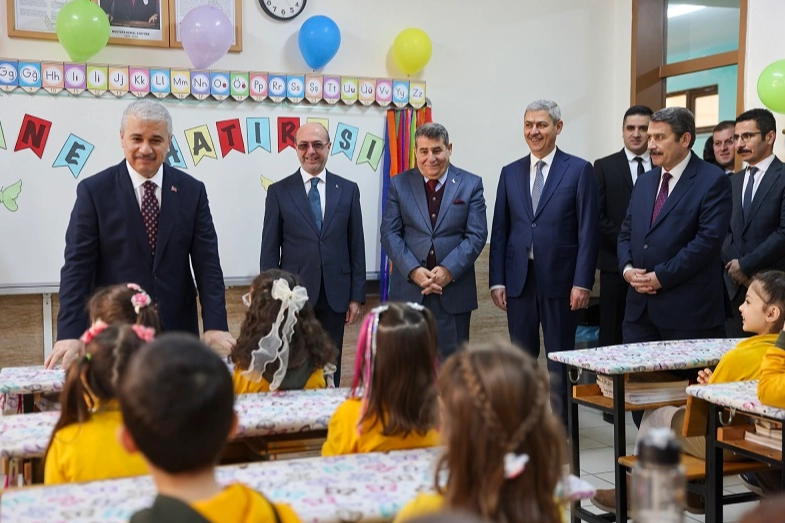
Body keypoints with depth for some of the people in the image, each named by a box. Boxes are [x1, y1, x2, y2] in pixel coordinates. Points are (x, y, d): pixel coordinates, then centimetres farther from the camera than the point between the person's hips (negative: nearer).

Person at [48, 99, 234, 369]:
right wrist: (70, 334, -17)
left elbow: (207, 263, 0)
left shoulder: (192, 191, 3)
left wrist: (216, 326, -11)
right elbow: (78, 266, -6)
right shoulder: (94, 191, -2)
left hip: (178, 331, 2)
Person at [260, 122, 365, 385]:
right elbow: (270, 250, 1)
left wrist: (357, 296, 2)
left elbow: (356, 246, 6)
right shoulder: (279, 191, 1)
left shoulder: (348, 190, 5)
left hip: (335, 295, 2)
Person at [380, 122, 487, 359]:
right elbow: (390, 234, 0)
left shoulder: (471, 184, 4)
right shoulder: (399, 184, 5)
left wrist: (448, 270, -15)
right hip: (408, 288, 1)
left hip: (454, 289, 0)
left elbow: (477, 235, -2)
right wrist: (414, 271, -14)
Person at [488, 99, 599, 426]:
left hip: (559, 279, -3)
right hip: (519, 279, 3)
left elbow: (588, 231, -5)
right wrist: (497, 280, 1)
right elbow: (500, 231, 9)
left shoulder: (579, 170, -1)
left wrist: (582, 282, -12)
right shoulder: (510, 173, 10)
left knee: (560, 359, 5)